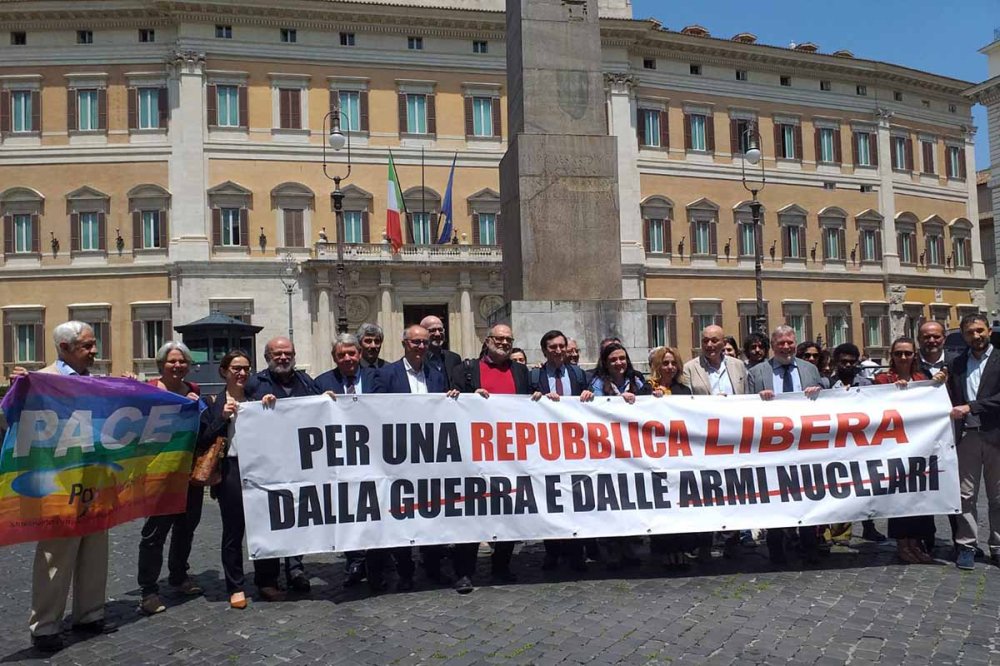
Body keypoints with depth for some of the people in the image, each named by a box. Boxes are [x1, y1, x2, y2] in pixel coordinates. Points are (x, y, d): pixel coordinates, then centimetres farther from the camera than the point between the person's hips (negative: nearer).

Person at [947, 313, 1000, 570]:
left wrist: (971, 407, -15)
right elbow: (952, 398, 9)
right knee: (966, 495, 3)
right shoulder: (957, 364, 11)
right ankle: (966, 547, 9)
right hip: (967, 436, 2)